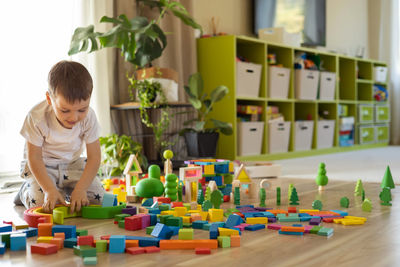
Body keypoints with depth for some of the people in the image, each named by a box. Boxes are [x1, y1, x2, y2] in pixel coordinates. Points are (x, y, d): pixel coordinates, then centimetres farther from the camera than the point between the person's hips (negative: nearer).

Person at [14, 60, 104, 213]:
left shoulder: (88, 117, -22)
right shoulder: (36, 118, -29)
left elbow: (94, 157, -17)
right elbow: (34, 158, -22)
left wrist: (80, 188, -30)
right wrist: (50, 190, -33)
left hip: (72, 163, 3)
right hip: (42, 166, -3)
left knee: (96, 196, -14)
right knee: (43, 204, -25)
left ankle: (66, 190, 17)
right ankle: (26, 191, 11)